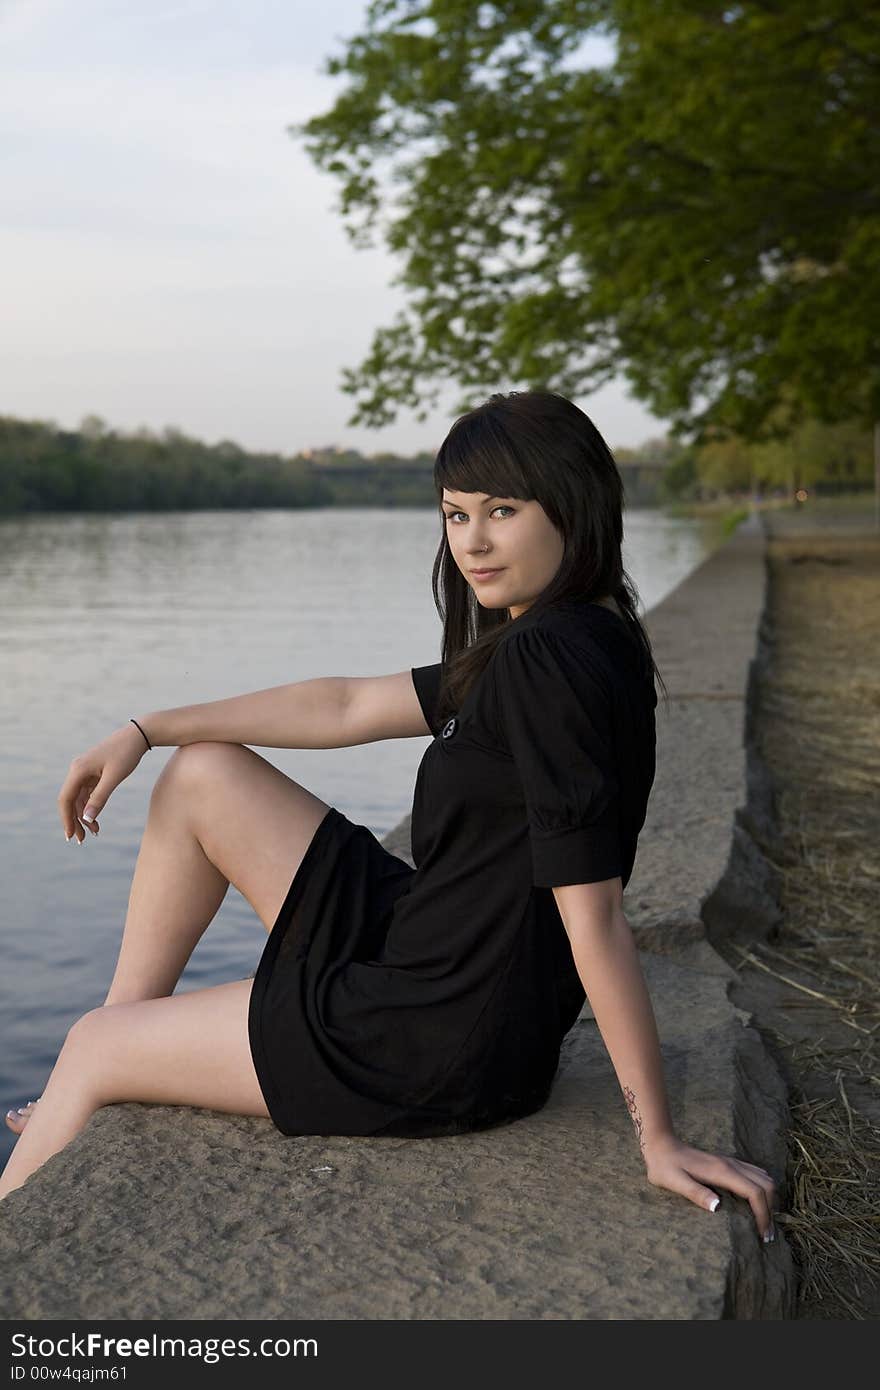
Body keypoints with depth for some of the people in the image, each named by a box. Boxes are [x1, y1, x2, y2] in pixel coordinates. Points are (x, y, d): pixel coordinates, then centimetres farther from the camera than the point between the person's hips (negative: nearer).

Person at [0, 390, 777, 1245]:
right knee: (201, 775, 14)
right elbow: (348, 707, 12)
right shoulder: (574, 644, 8)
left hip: (443, 1048, -9)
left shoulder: (550, 660, -24)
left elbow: (594, 921, -26)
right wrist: (144, 733, 12)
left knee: (92, 1049, 9)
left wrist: (658, 1140, -23)